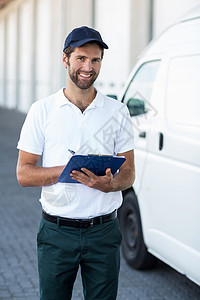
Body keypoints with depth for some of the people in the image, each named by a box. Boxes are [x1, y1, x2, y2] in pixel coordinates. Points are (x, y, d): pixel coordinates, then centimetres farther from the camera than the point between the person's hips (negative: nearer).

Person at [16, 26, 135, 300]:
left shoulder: (117, 112, 5)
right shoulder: (42, 111, 1)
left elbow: (128, 174, 6)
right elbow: (23, 174, -1)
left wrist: (107, 184, -17)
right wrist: (66, 170, -17)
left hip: (103, 232, 1)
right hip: (57, 233, -1)